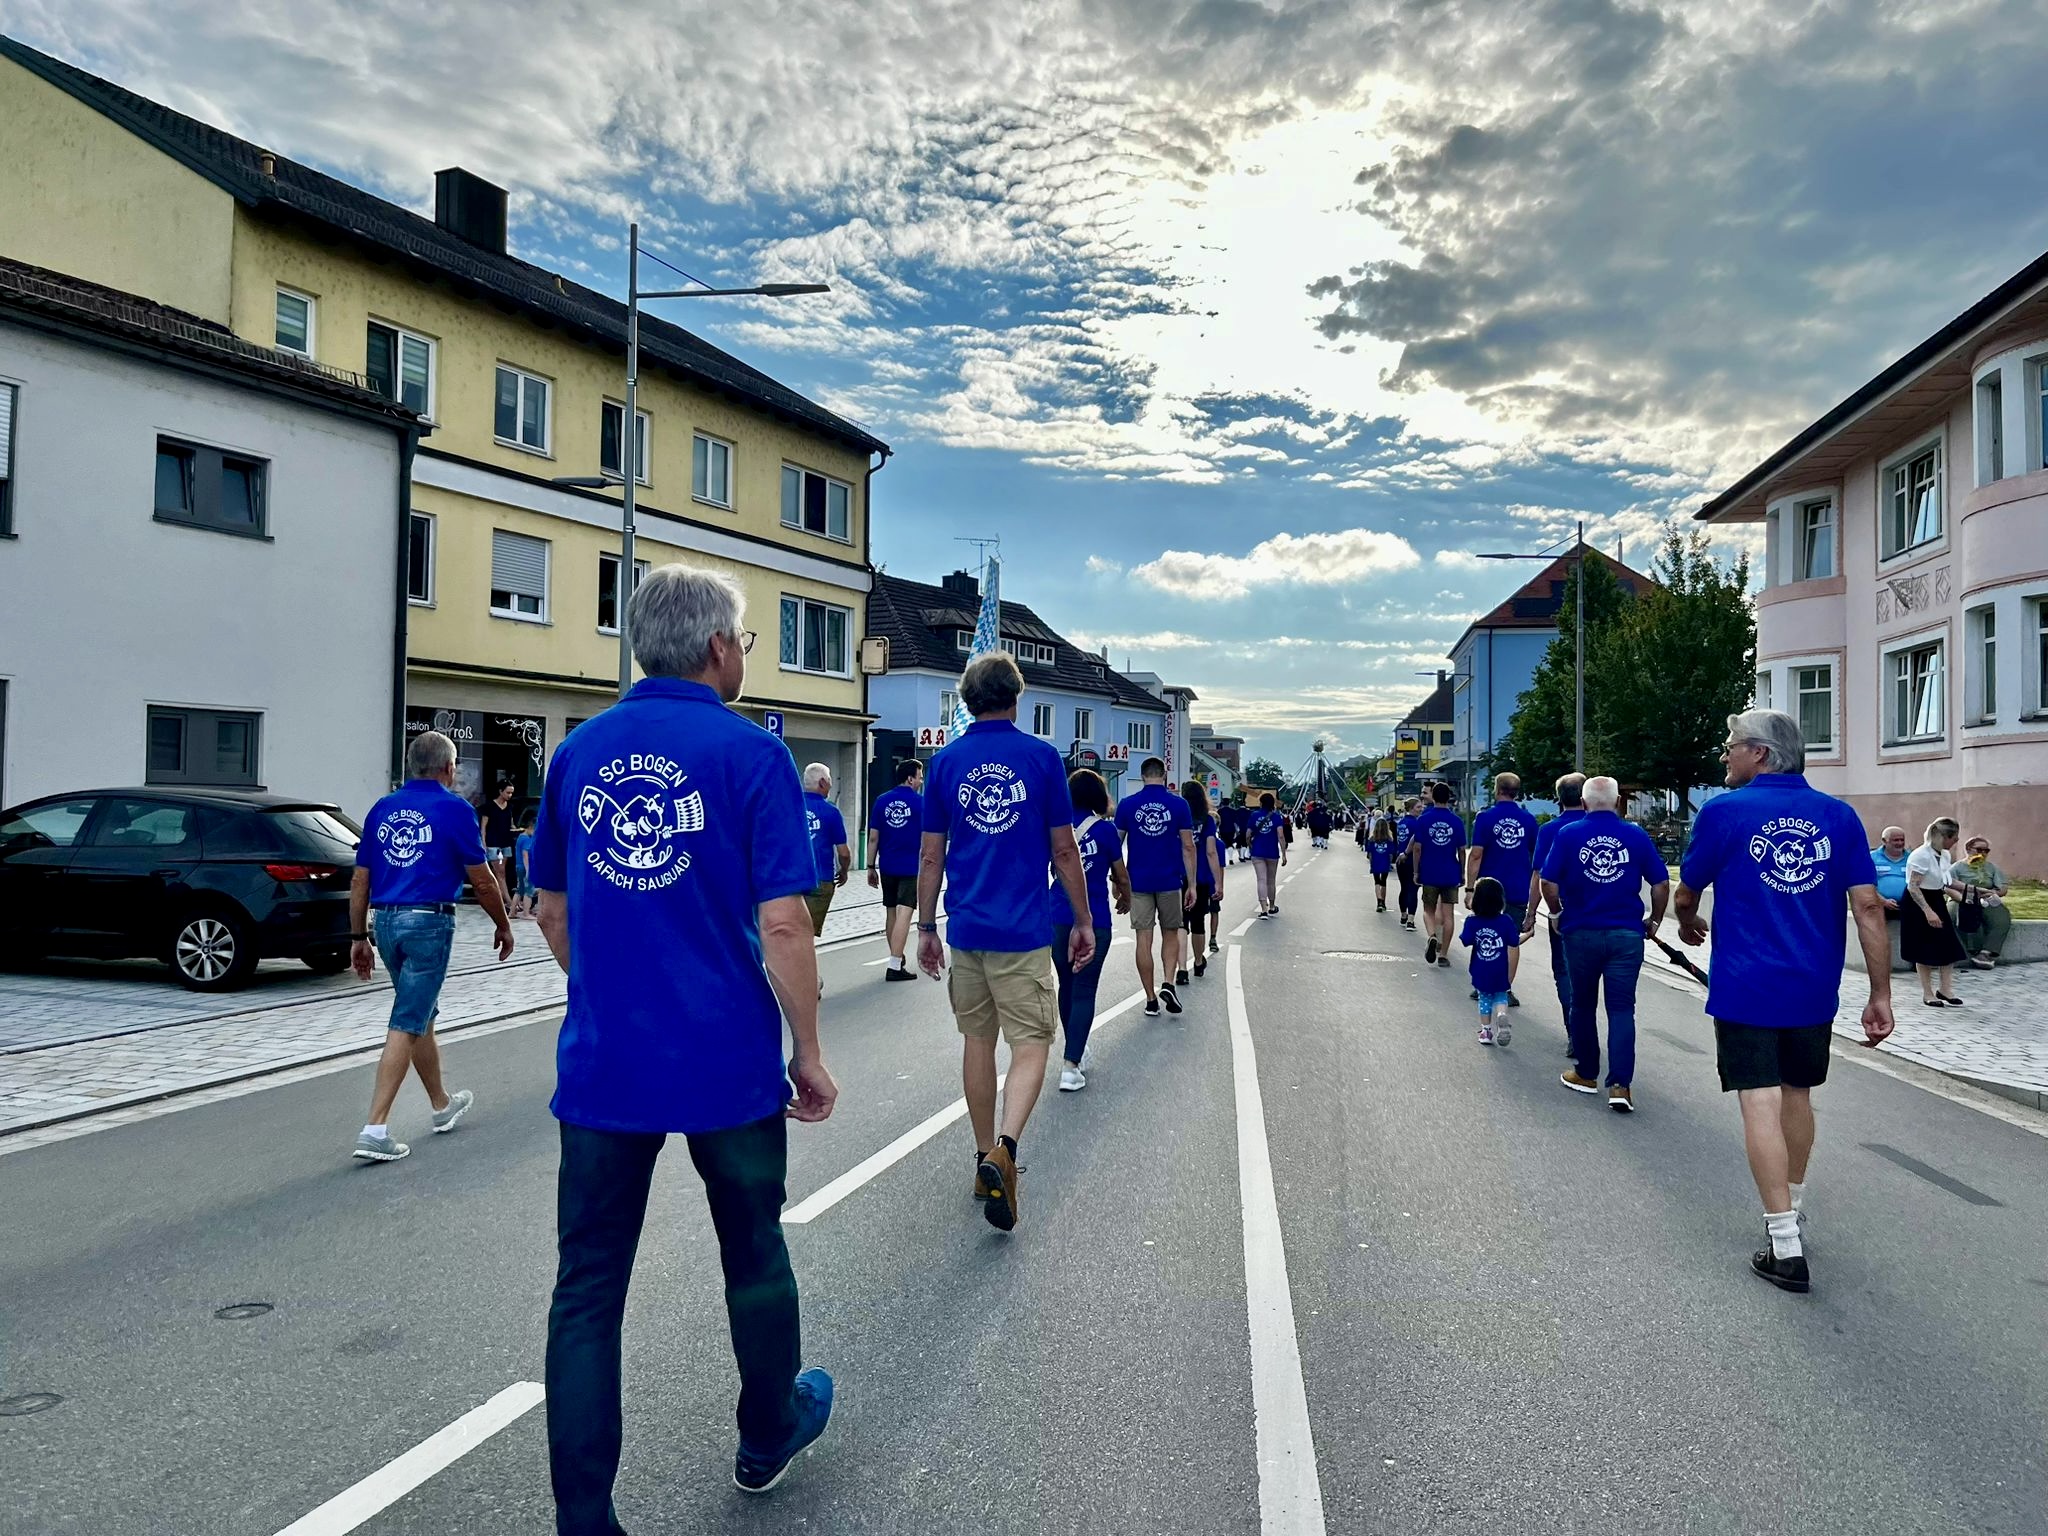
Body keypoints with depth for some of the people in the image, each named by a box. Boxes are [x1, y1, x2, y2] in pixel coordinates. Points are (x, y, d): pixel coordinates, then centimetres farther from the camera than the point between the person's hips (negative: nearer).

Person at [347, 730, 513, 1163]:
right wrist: (503, 926, 9)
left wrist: (358, 938, 17)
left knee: (421, 1015, 20)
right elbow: (482, 881, -5)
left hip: (386, 923, 6)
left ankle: (442, 1105, 34)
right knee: (405, 1025, -4)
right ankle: (375, 1129, -8)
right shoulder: (454, 809, -6)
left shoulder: (382, 809, 11)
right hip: (429, 922, -6)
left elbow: (359, 881, 11)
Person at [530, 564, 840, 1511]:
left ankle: (583, 1517, 13)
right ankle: (768, 1438, 40)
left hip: (602, 1066, 3)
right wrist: (809, 1056, -4)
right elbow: (781, 923, -15)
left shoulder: (578, 752, 4)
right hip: (729, 1066, -3)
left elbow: (553, 912, 12)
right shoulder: (749, 753, -11)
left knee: (587, 1288, 9)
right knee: (754, 1259, 19)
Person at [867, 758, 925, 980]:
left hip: (887, 866, 4)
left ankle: (898, 959, 27)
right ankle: (895, 966, -14)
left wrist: (871, 867, 9)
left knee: (890, 911, 15)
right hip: (912, 867, -4)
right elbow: (926, 838, -4)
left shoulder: (881, 801, 3)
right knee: (904, 912, -8)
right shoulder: (920, 802, -6)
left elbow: (873, 837, 2)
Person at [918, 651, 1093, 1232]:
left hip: (965, 928, 3)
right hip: (1023, 931, -3)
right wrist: (1083, 920, 9)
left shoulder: (945, 761, 3)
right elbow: (1064, 850, -1)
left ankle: (986, 1159, 23)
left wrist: (926, 929, 14)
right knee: (1030, 1043, 1)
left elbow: (931, 857, 5)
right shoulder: (1042, 757, -3)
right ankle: (1004, 1150, -20)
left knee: (977, 1039, 14)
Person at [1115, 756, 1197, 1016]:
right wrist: (1191, 884, 3)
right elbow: (1188, 846, -3)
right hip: (1170, 882, 0)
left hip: (1138, 882, 0)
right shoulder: (1179, 804, -2)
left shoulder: (1127, 804, -1)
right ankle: (1169, 983, -4)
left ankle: (1151, 1000, 6)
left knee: (1144, 939, 4)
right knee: (1170, 934, 16)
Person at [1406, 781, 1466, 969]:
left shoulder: (1423, 820, -5)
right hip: (1451, 875, 1)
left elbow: (1417, 848, -5)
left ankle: (1433, 936, -16)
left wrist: (1416, 872, 6)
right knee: (1448, 914, 6)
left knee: (1429, 910, 13)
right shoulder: (1457, 821, -2)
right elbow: (1461, 850, 2)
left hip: (1429, 874, -1)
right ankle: (1443, 954, 6)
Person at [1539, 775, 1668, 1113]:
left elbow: (1549, 884, -7)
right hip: (1627, 934, 0)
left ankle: (1586, 1074, 25)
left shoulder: (1568, 834, -4)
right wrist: (1654, 921, 15)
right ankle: (1620, 1085, -6)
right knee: (1622, 1009, 3)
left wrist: (1557, 913, 12)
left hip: (1581, 933, 0)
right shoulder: (1637, 836, -1)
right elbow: (1661, 885, 0)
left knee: (1583, 1004, 15)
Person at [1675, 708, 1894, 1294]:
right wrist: (1880, 994, 1)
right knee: (1797, 1095, 20)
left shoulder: (1724, 812, -7)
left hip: (1745, 987, -4)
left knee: (1761, 1104, -4)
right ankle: (1792, 1208, 38)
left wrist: (1688, 924, 29)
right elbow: (1868, 905, -3)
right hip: (1814, 989, 5)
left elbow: (1687, 893, 5)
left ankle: (1786, 1248, -6)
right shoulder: (1838, 816, 2)